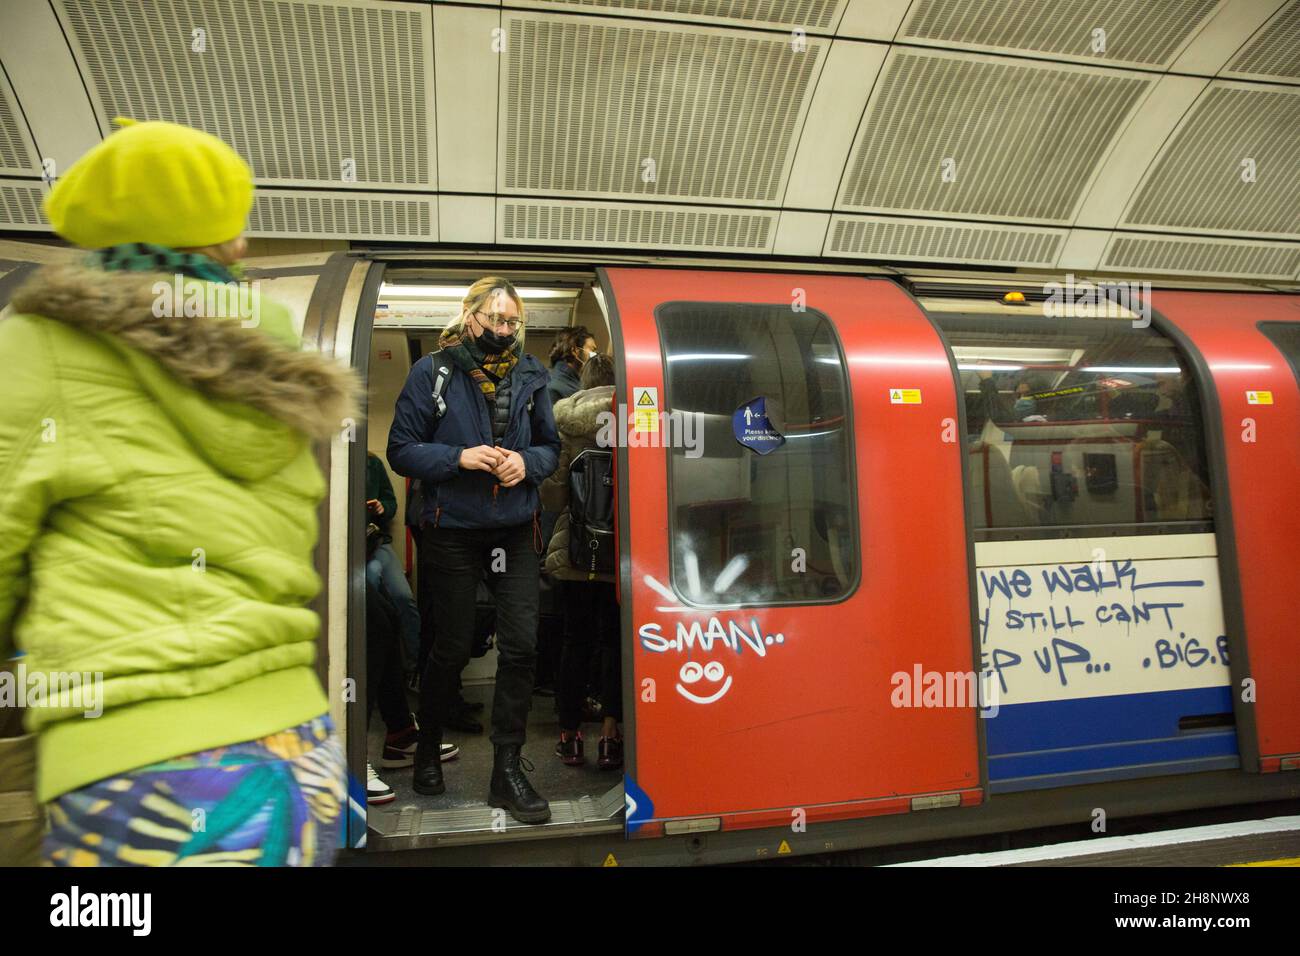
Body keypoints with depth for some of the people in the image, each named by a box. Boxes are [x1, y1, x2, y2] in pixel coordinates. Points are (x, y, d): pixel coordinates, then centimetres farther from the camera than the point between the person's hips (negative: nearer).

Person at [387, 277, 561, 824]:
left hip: (516, 532, 3)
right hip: (453, 532, -2)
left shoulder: (530, 374, 5)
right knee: (452, 649, 10)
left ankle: (507, 769, 12)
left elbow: (550, 446, 10)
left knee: (521, 645, -3)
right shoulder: (431, 372, -4)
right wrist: (460, 457, -19)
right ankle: (428, 748, 37)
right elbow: (401, 450, -5)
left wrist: (527, 462, -12)